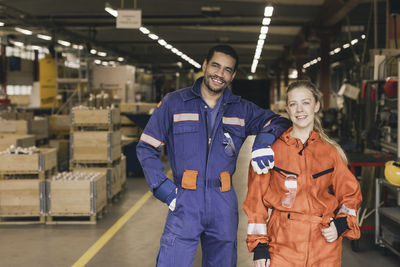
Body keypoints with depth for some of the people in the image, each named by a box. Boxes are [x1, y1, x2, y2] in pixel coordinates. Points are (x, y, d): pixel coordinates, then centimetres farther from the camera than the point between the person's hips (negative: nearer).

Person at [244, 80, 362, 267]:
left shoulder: (330, 152, 6)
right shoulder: (271, 149, 1)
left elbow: (350, 194, 15)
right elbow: (257, 199, 2)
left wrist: (340, 225, -3)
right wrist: (258, 245, -3)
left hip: (325, 248, 2)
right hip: (283, 244, -2)